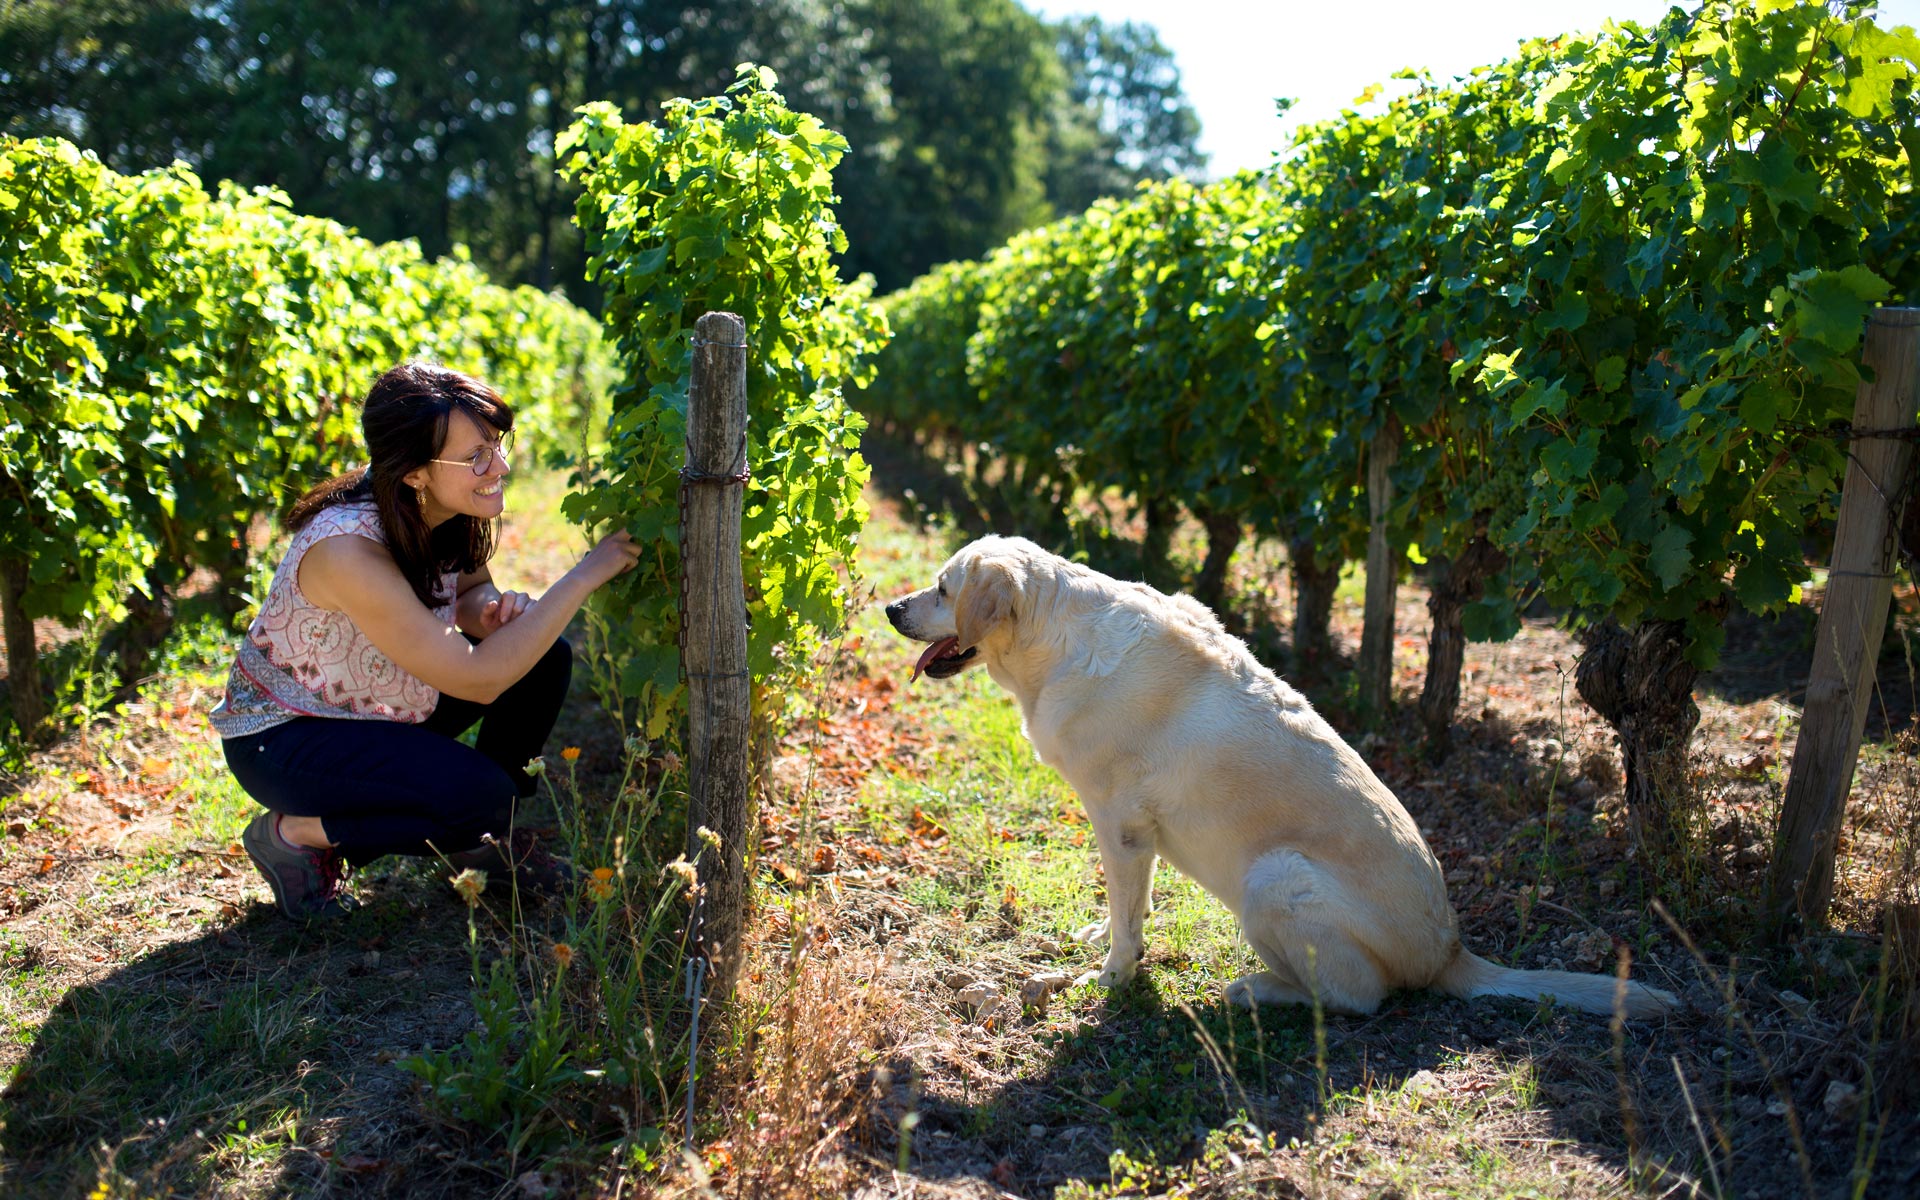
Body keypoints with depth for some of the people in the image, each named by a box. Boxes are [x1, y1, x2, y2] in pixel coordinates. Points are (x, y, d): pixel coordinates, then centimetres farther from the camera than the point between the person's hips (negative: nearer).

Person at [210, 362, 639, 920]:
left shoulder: (445, 513, -12)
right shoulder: (347, 548, -35)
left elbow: (470, 591, 6)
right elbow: (479, 680, -34)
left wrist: (496, 609, -20)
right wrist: (588, 572, -34)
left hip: (382, 708, 8)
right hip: (278, 737, -8)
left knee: (545, 658, -6)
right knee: (480, 795, -27)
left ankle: (483, 835, 12)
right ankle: (293, 834, -4)